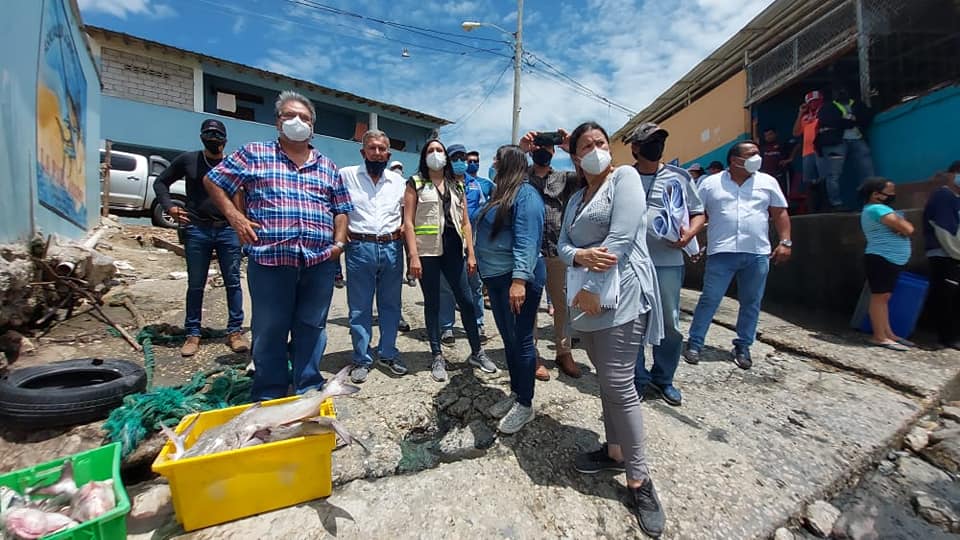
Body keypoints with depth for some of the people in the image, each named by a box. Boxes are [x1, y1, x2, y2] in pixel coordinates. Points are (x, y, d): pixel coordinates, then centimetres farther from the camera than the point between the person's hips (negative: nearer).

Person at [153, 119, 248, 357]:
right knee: (195, 285, 7)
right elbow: (161, 182, 17)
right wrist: (169, 207, 1)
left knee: (233, 282, 2)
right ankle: (192, 334, 18)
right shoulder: (187, 160, 8)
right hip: (196, 230, 1)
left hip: (228, 230, 0)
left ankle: (235, 331, 11)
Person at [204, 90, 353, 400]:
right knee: (269, 330, 7)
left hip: (320, 262, 3)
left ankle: (309, 391, 25)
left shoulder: (328, 167, 17)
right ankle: (269, 397, 23)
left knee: (311, 328, 10)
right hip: (269, 260, -2)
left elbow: (341, 209, 18)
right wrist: (235, 217, 0)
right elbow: (213, 182, 12)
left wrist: (339, 241, 3)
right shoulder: (254, 154, 9)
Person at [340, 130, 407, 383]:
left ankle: (388, 353, 26)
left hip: (392, 248, 3)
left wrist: (403, 230, 4)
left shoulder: (398, 180, 12)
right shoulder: (346, 175, 3)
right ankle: (362, 360, 18)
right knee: (359, 308, 4)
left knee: (391, 305, 11)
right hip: (360, 248, -2)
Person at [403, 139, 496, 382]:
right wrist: (413, 256, -12)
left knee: (467, 300, 4)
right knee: (432, 303, 4)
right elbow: (408, 222, -3)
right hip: (428, 250, -3)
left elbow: (465, 222, 14)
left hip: (453, 248, 3)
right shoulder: (415, 183, 5)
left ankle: (477, 352, 20)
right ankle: (437, 357, 16)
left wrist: (471, 253, 6)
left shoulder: (457, 185, 17)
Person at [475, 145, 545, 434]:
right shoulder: (502, 193, 18)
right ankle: (516, 393, 32)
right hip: (497, 278, 10)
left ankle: (525, 405, 15)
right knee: (508, 339, 17)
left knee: (521, 340, 0)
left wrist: (519, 279, -31)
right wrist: (485, 267, 24)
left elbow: (526, 240, -24)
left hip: (516, 279, -10)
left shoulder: (526, 194, -13)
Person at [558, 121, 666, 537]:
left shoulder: (625, 177, -1)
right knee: (606, 381, 15)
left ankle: (639, 479, 8)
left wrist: (593, 288, -16)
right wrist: (580, 256, -15)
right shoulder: (575, 199, 19)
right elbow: (562, 245, 9)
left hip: (619, 296, -7)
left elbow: (621, 238, -14)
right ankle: (614, 450, 30)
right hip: (587, 298, 7)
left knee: (619, 385, -7)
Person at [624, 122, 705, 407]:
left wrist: (690, 233, -7)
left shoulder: (679, 176, 9)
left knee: (670, 324, 8)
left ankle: (663, 379, 28)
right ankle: (638, 379, 24)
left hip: (668, 261, 1)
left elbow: (699, 213, 13)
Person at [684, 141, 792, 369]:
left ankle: (743, 347, 22)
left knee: (751, 303, 9)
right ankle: (694, 343, 8)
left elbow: (780, 213, 13)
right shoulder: (710, 183, 4)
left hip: (757, 254, 3)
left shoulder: (768, 182, 11)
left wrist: (785, 242, 4)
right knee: (709, 300, -2)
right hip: (722, 252, -3)